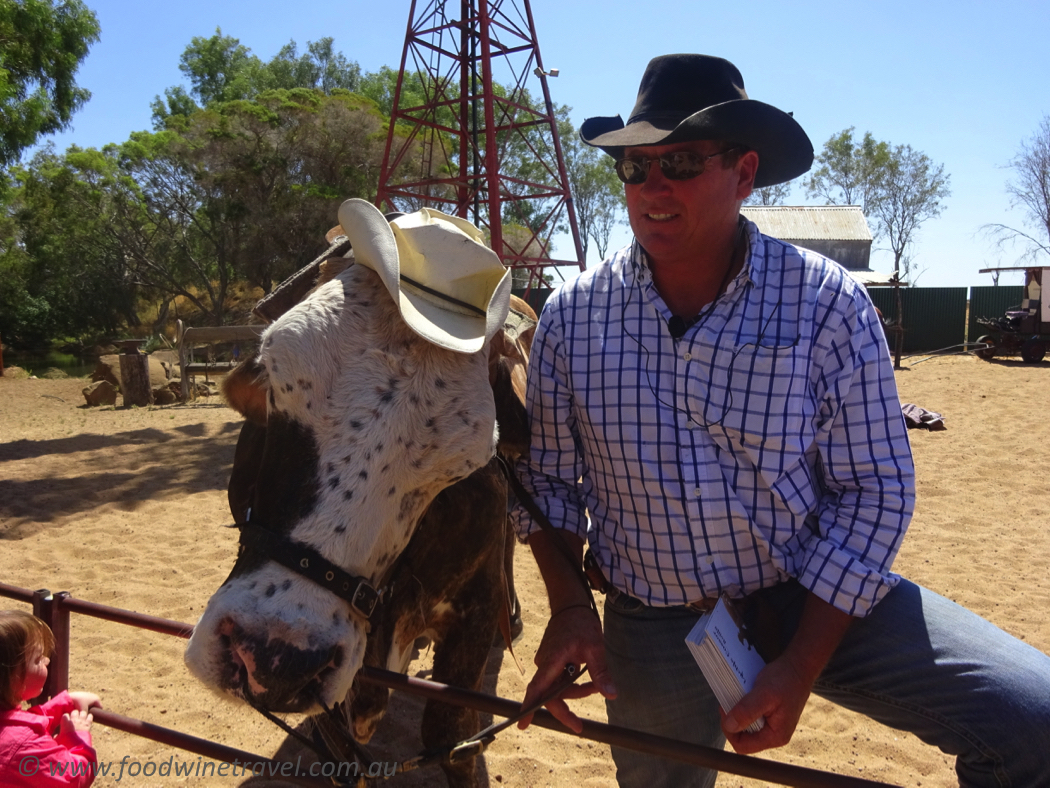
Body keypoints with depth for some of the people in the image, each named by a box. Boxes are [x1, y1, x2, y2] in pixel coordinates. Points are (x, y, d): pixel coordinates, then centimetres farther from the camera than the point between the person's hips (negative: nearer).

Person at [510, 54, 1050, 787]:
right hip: (652, 624, 2)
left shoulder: (827, 304, -14)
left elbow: (874, 488, -11)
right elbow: (548, 477, 3)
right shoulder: (571, 316, -8)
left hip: (818, 597, -1)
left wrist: (801, 668, -16)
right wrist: (569, 604, -10)